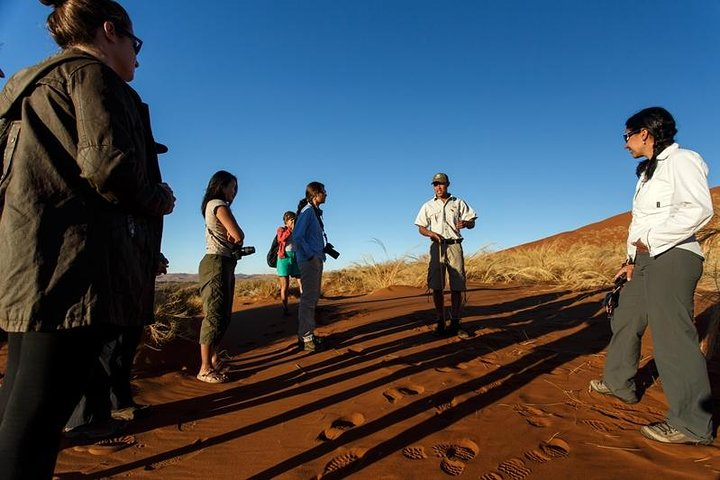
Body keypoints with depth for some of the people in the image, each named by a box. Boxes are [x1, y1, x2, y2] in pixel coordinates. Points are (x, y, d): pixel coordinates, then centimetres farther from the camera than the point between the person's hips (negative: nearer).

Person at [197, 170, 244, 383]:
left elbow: (235, 237, 16)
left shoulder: (214, 206, 22)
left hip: (224, 264, 10)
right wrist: (235, 238, 4)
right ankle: (205, 369, -7)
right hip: (217, 263, -10)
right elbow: (239, 235, -17)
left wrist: (233, 237, -6)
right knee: (215, 315, -11)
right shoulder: (218, 204, -8)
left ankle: (215, 359, 22)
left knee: (223, 315, 13)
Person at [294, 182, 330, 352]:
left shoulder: (315, 212, 18)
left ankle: (307, 333, 23)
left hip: (316, 260, 10)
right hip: (309, 261, -10)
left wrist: (322, 253, 10)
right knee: (309, 298, -8)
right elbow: (297, 236, -21)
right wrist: (310, 255, -18)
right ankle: (305, 338, -3)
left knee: (313, 297, 14)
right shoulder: (307, 211, -11)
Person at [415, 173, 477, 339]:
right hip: (437, 246, 0)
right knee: (437, 286, -4)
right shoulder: (428, 206, 13)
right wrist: (431, 233, -10)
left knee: (457, 287, -2)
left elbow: (472, 222, 9)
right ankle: (440, 323, 4)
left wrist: (465, 223, -15)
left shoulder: (458, 203, 12)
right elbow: (421, 228, 12)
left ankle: (455, 324, 6)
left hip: (454, 246, 0)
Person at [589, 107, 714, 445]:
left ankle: (692, 424, -1)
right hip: (647, 260, 10)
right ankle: (619, 383, 32)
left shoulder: (680, 160, -7)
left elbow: (699, 209, -21)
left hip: (672, 258, -10)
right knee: (625, 321, 16)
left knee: (672, 335, -10)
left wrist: (651, 239, -18)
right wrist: (632, 260, 13)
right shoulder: (649, 172, 21)